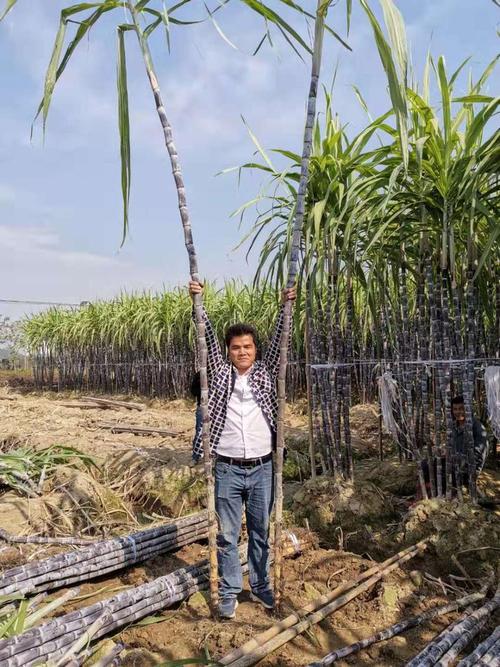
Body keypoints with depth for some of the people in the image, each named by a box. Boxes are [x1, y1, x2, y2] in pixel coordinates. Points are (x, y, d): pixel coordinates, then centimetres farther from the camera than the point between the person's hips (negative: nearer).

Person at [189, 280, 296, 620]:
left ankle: (261, 586, 33)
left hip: (262, 468, 1)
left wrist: (285, 305, -12)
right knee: (228, 535, 9)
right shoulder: (220, 372, 1)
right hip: (228, 470, -1)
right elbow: (207, 340, -5)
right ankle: (229, 593, 25)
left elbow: (278, 342, -4)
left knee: (261, 532, 15)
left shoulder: (266, 373, 4)